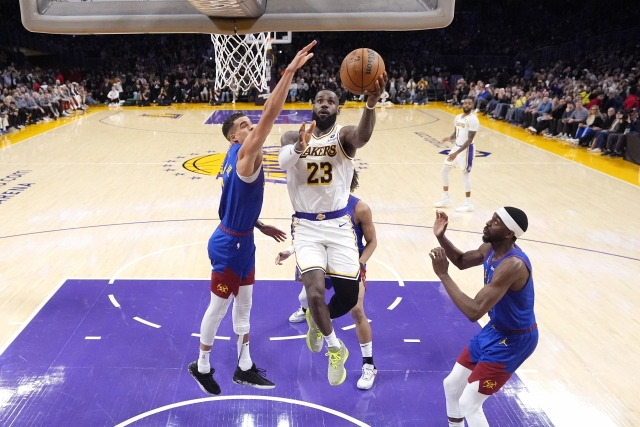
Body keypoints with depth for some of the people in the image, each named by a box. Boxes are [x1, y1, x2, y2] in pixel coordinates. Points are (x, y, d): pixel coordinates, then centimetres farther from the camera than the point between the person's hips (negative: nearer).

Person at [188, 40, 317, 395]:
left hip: (242, 241, 9)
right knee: (218, 307, 8)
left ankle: (244, 368, 31)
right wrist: (289, 72, -36)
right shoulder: (244, 153, -20)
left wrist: (260, 227, 18)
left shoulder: (239, 157, 7)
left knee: (244, 305, 17)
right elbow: (270, 115, -33)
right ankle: (202, 367, 29)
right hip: (228, 245, -9)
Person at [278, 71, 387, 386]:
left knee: (349, 295, 4)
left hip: (338, 224, 1)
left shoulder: (343, 136, -4)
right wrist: (299, 148, -46)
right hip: (306, 226, 0)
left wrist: (371, 104, -51)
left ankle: (316, 321, 39)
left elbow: (363, 137, -30)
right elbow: (283, 162, -23)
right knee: (315, 293, -16)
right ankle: (335, 349, 12)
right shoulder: (294, 136, 1)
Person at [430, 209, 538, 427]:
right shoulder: (490, 249, -6)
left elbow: (474, 311, -38)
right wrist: (441, 237, -3)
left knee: (469, 403, -6)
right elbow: (462, 261, 15)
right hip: (495, 330, 9)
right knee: (452, 385, 17)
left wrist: (443, 274, -34)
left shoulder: (512, 265, -34)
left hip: (513, 339, -9)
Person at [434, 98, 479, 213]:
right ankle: (446, 199, 25)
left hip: (467, 149, -9)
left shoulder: (473, 120, -18)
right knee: (444, 171, 12)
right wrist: (450, 137, -5)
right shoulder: (458, 117, 7)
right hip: (457, 147, 9)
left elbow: (469, 140, -22)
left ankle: (469, 204, 7)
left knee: (465, 175, -3)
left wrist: (457, 153, -28)